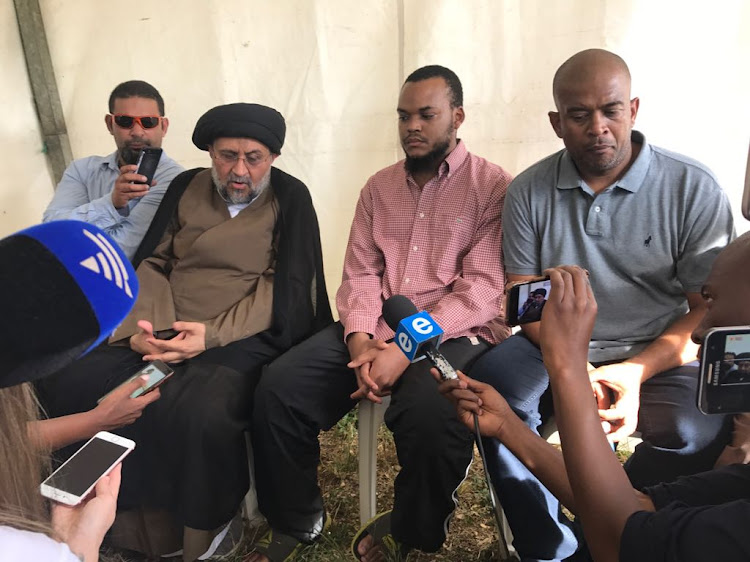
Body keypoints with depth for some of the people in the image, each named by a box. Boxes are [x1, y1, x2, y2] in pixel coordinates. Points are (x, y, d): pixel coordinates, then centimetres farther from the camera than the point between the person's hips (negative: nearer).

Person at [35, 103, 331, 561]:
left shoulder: (290, 197, 2)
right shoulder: (186, 187, 15)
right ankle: (138, 515, 2)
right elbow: (155, 264, 12)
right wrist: (143, 323, -8)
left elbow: (283, 285, -7)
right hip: (165, 333, 5)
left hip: (244, 335, -5)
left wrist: (213, 333, -20)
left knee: (201, 415, -35)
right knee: (66, 387, -16)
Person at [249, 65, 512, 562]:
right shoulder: (379, 187, 16)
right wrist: (360, 340, -10)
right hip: (373, 331, 5)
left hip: (453, 334, -4)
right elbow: (360, 273, 9)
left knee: (431, 414, -35)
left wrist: (406, 349, -20)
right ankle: (298, 521, 10)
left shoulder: (493, 186, -1)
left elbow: (480, 289, -11)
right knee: (278, 388, -15)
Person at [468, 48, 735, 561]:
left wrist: (636, 373, -19)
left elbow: (711, 309, -4)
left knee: (698, 433, -29)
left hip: (658, 356, 0)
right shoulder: (529, 191, 0)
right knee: (491, 385, -27)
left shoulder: (694, 188, -5)